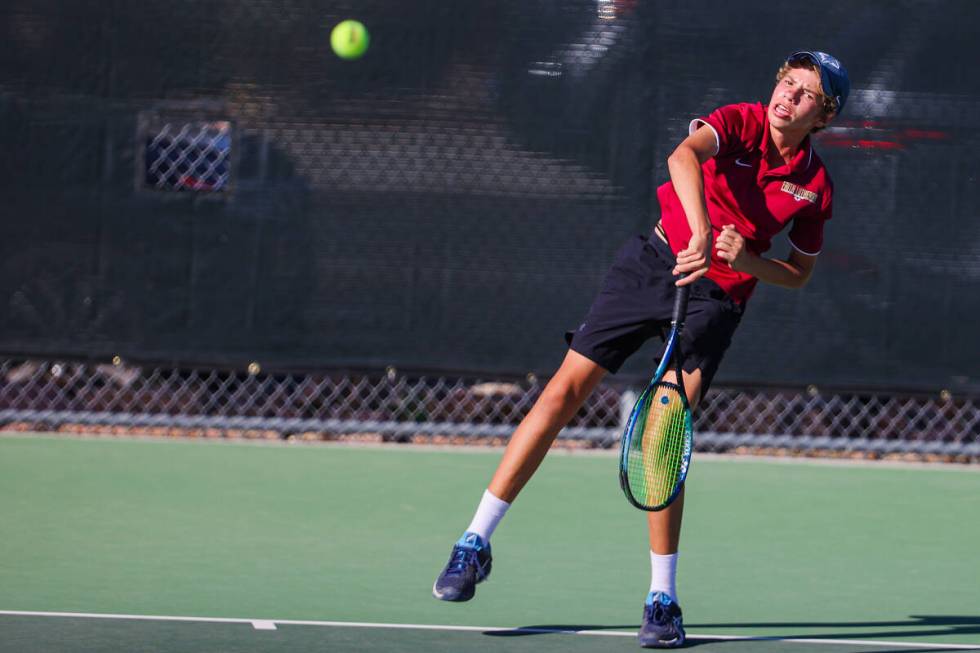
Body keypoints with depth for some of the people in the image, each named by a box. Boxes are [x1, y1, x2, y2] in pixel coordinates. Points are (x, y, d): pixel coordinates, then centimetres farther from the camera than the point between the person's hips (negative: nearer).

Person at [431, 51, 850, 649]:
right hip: (656, 261, 0)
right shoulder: (739, 123, -9)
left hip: (717, 297, 0)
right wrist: (701, 231, -46)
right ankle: (476, 543, 4)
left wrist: (748, 260, -10)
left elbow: (798, 274, 12)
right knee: (564, 392, -5)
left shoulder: (815, 186, 0)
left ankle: (663, 600, -5)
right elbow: (683, 157, -31)